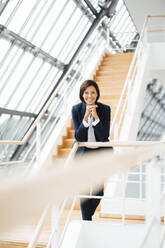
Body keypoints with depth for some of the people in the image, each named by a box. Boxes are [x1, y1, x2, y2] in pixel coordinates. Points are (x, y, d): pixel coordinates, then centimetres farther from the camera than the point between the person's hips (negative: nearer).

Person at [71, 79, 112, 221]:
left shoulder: (105, 109, -7)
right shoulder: (76, 109, -6)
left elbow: (105, 136, -14)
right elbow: (78, 137, -12)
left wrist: (96, 117, -24)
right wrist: (86, 117, -25)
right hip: (82, 152, 0)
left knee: (98, 192, 0)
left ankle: (87, 215, 29)